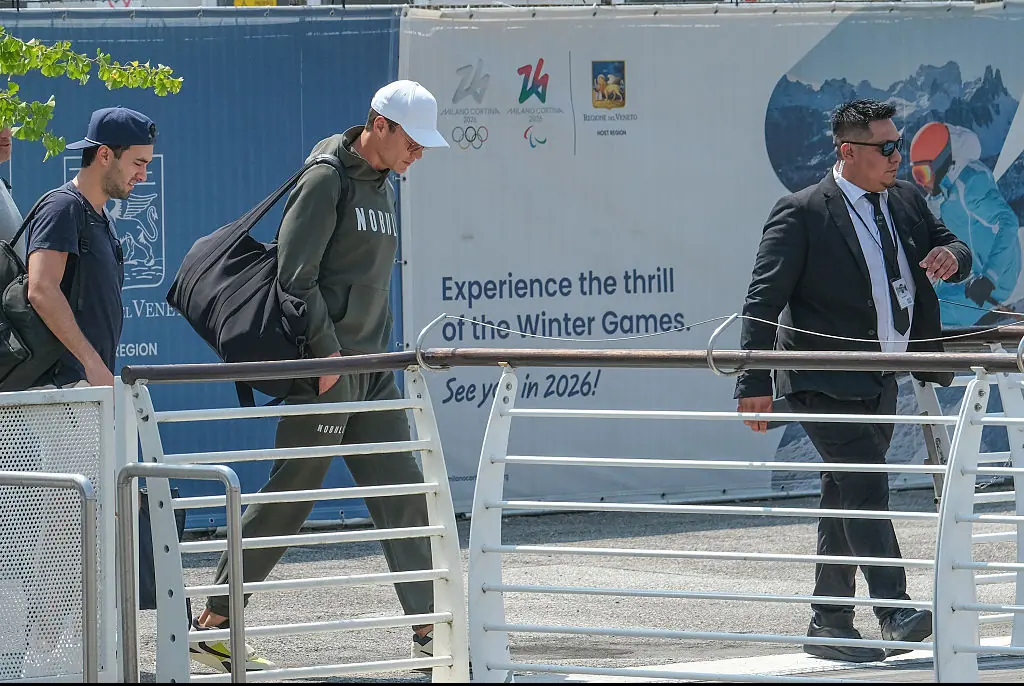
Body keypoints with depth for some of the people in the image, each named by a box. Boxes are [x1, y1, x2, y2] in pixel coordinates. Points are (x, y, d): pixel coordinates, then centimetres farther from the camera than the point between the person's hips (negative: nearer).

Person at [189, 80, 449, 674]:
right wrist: (328, 353, -19)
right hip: (326, 370, -9)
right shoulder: (326, 181, -11)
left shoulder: (383, 187, 17)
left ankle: (428, 629, 4)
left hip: (372, 371, 9)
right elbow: (294, 275, -17)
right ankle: (212, 626, 2)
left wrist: (382, 353, 15)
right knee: (290, 496, -5)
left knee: (403, 491, 3)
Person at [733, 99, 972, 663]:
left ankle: (830, 625, 16)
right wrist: (754, 383, -17)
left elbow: (952, 248, 20)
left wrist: (952, 256, -7)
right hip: (826, 384, -7)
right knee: (866, 488, -17)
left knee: (846, 499, 12)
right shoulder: (802, 214, -11)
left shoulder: (906, 202, 9)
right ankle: (894, 613, -21)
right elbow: (763, 299, -11)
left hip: (881, 383, 7)